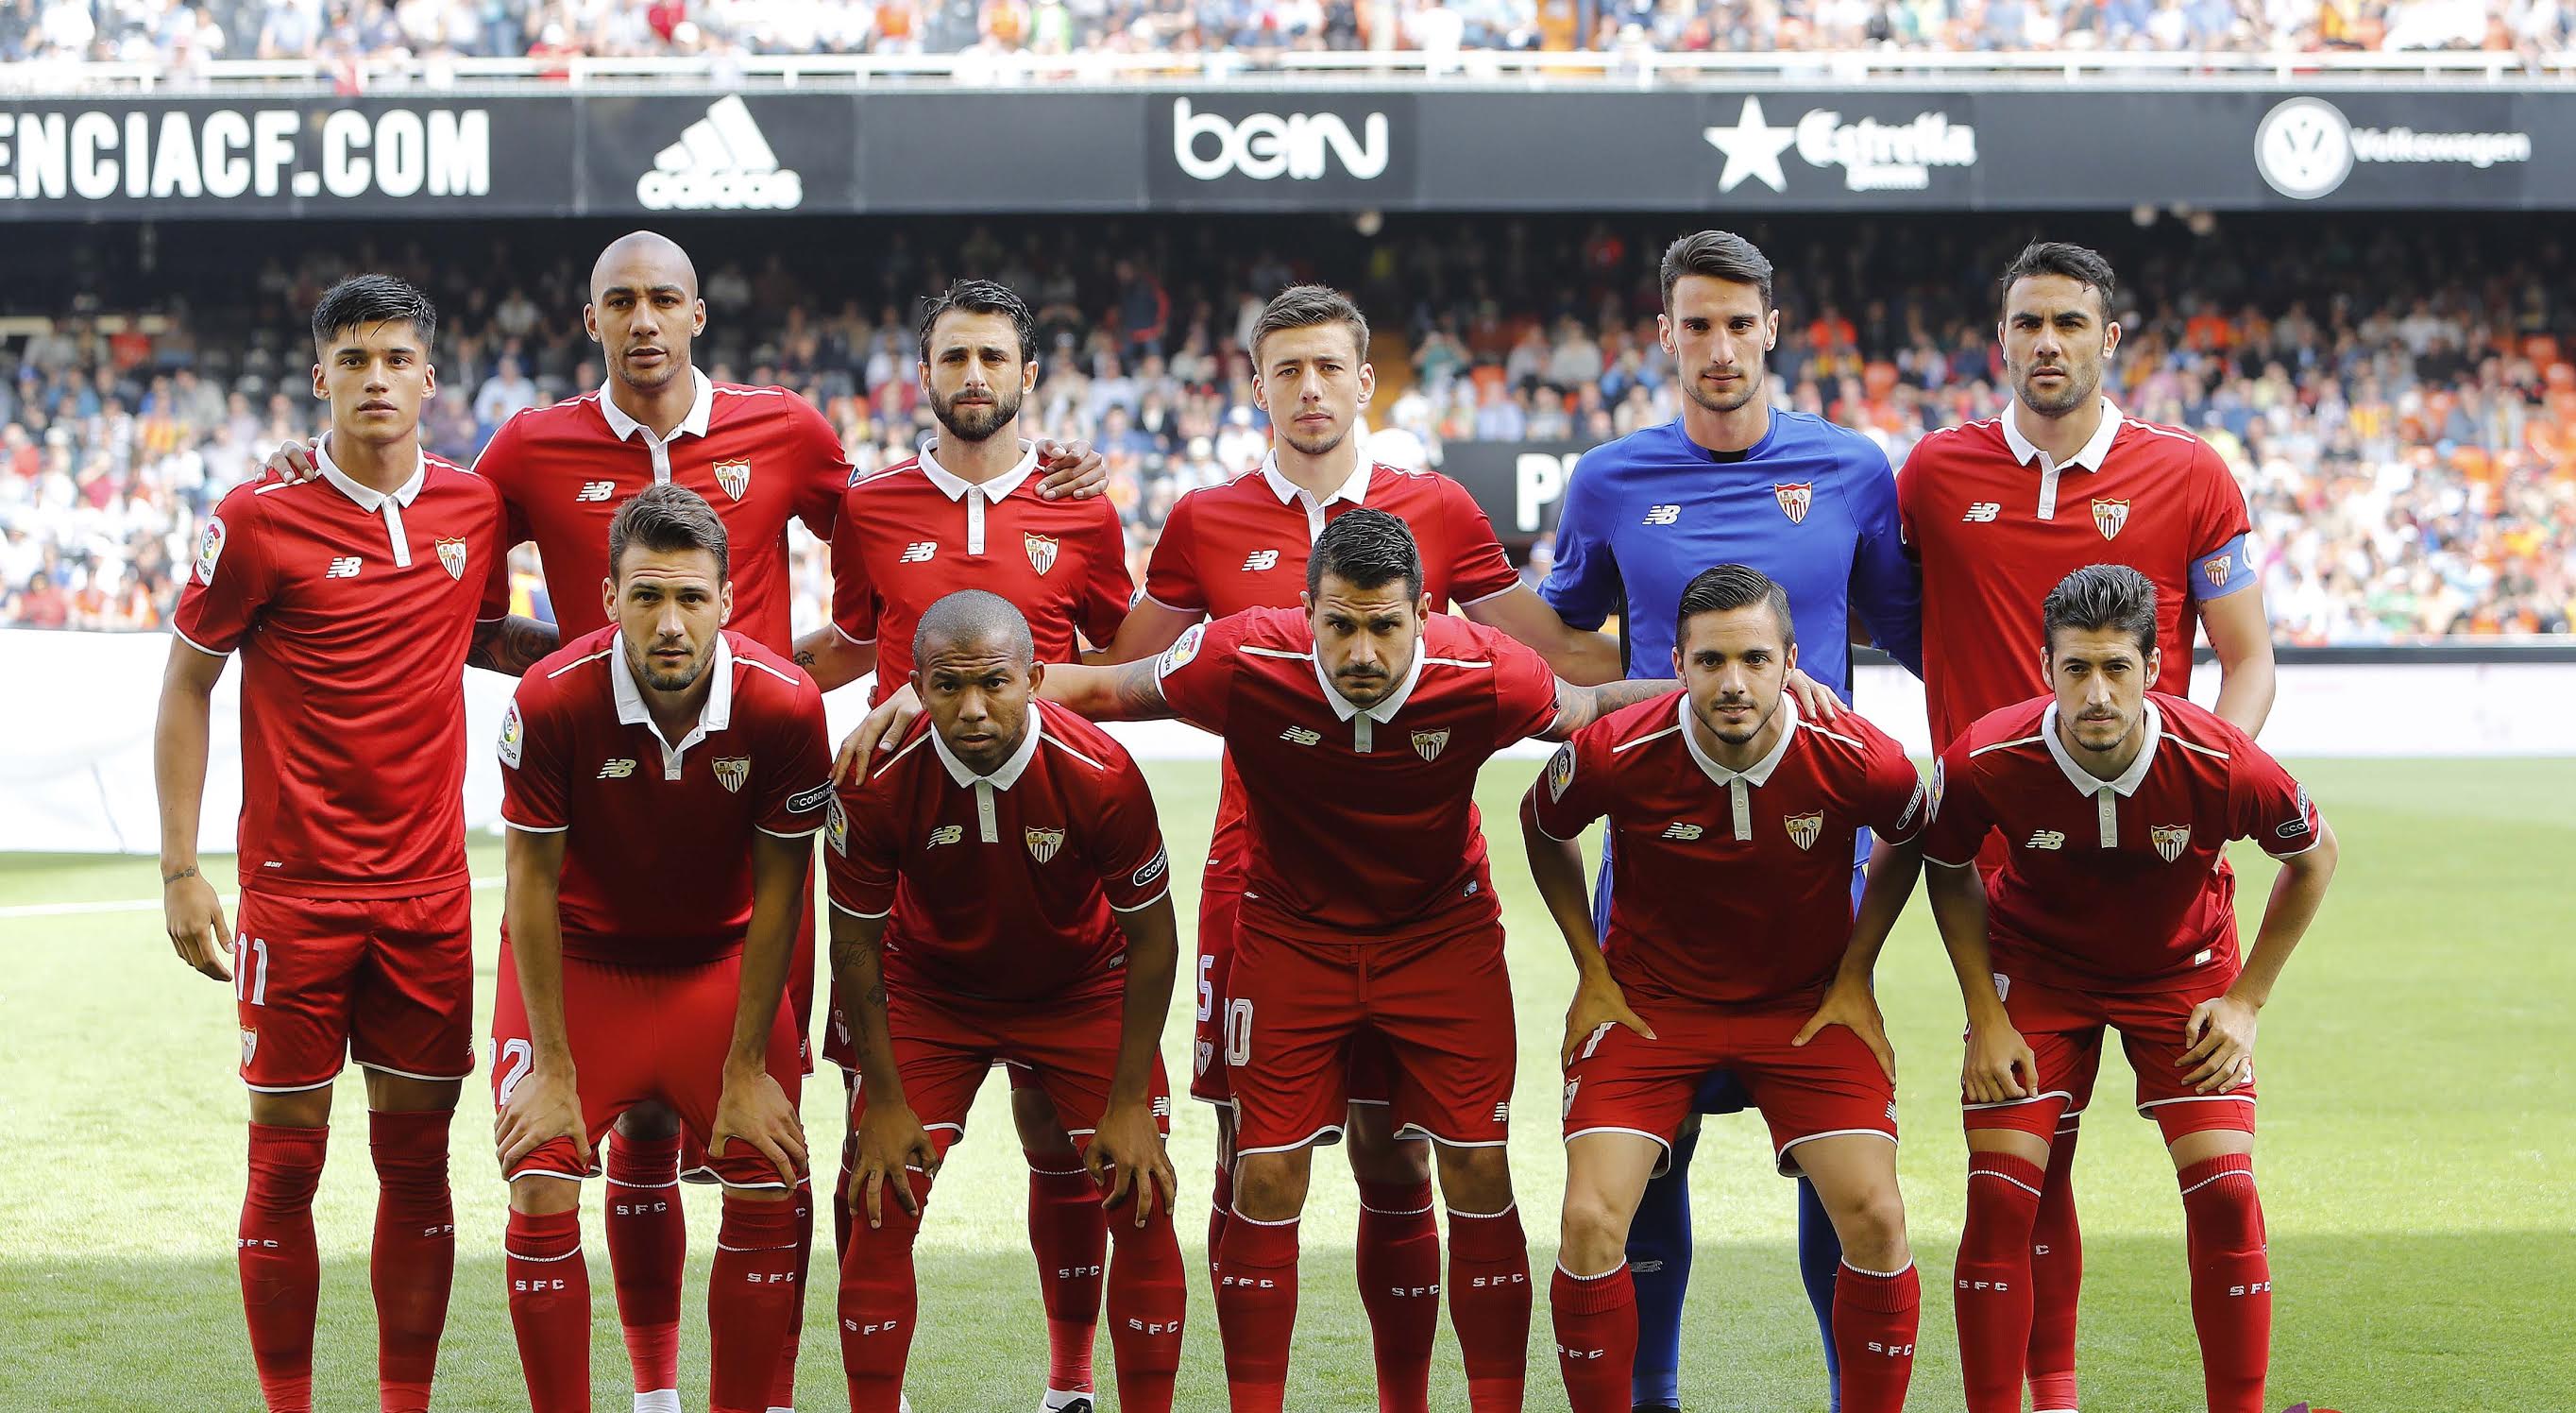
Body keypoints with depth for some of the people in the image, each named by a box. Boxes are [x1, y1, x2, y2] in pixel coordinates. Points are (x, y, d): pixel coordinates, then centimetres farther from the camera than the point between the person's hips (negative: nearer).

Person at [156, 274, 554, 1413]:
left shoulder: (474, 509, 4)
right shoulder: (259, 519, -7)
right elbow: (186, 687, 0)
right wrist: (181, 871, -4)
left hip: (428, 890, 3)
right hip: (294, 884, -3)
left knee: (417, 1161, 6)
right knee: (285, 1161, 1)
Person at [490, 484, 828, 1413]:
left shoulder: (784, 706, -21)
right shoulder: (552, 701, -25)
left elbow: (778, 891, -10)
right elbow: (533, 884, -14)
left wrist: (746, 1068, -9)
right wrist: (553, 1069, -13)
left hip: (723, 961, 1)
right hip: (579, 960, -1)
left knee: (769, 1196, -5)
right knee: (542, 1195, -11)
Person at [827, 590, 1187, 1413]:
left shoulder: (1099, 774, -28)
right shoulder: (878, 785, -27)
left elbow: (1150, 937, -14)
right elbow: (856, 944, -11)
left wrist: (1129, 1103, -13)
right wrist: (886, 1100, -10)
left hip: (1081, 988, 0)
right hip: (929, 989, 0)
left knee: (1143, 1206, -6)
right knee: (881, 1211, -9)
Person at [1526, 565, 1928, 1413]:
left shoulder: (1861, 762, -21)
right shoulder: (1614, 755, -22)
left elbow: (1907, 843, 5)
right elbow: (1543, 830, 3)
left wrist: (1854, 977, 0)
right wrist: (1594, 973, 2)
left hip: (1807, 1005, 0)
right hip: (1651, 1000, 0)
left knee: (1874, 1217, -15)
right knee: (1591, 1220, -16)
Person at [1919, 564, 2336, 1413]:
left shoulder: (2220, 764, -29)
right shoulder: (1984, 762, -27)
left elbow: (2314, 856, -6)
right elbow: (1947, 872, -3)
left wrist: (2247, 1000, -6)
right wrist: (1985, 1017, -7)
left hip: (2182, 969, 0)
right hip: (2036, 967, 0)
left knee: (2225, 1195, -13)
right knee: (1998, 1196, -11)